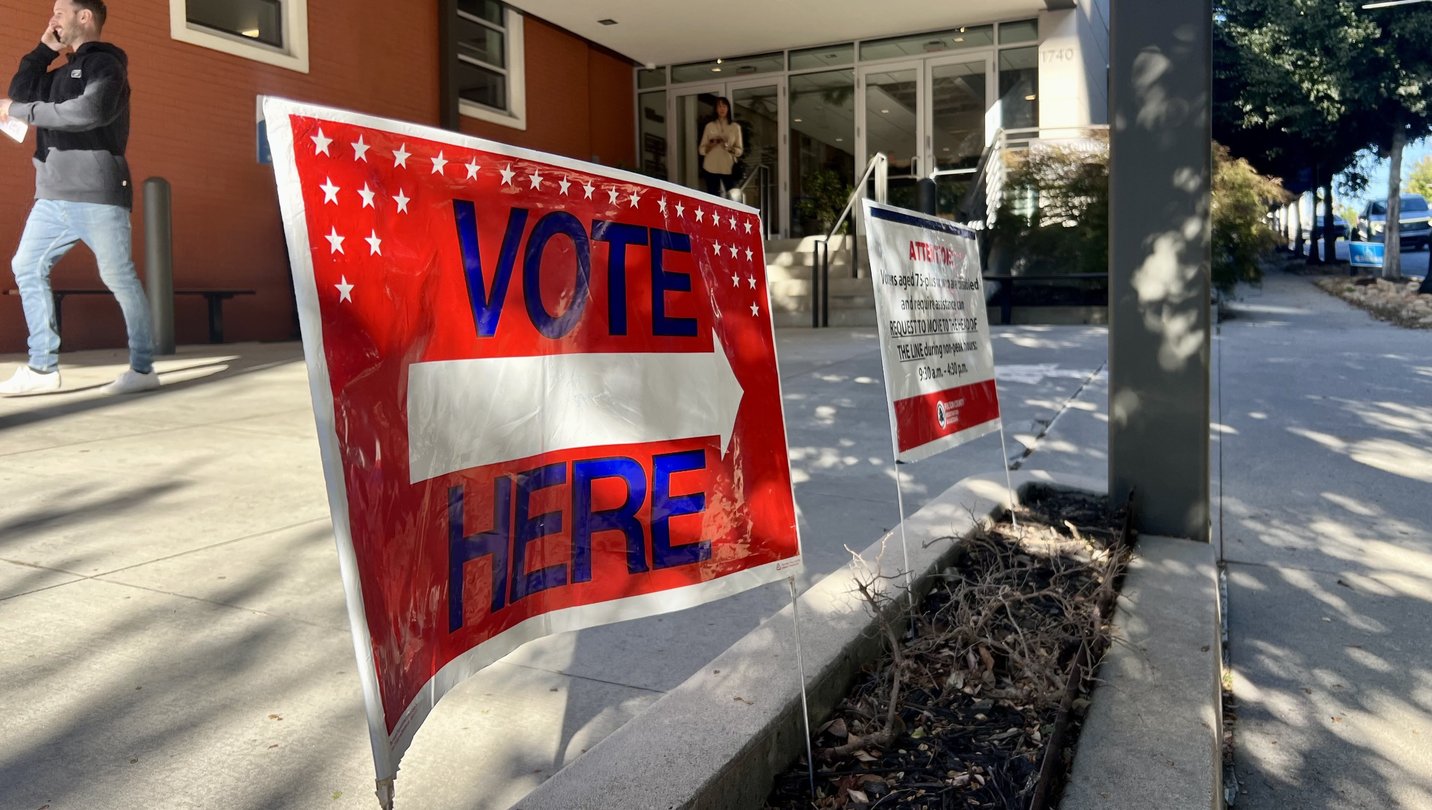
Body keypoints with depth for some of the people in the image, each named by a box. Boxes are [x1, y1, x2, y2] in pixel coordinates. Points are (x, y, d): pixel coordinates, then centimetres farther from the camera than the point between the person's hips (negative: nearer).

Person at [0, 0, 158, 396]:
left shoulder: (104, 63, -2)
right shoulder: (63, 73, 24)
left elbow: (90, 111, -19)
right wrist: (43, 49, 16)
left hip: (97, 194, -9)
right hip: (53, 196, 9)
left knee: (119, 278, -7)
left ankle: (143, 368, -1)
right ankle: (42, 368, 7)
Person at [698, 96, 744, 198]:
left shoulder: (735, 127, 6)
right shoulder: (709, 126, 6)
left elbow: (739, 150, 5)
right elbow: (702, 150, 6)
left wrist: (729, 148, -15)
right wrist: (711, 145, -14)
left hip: (728, 168, 0)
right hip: (711, 168, 0)